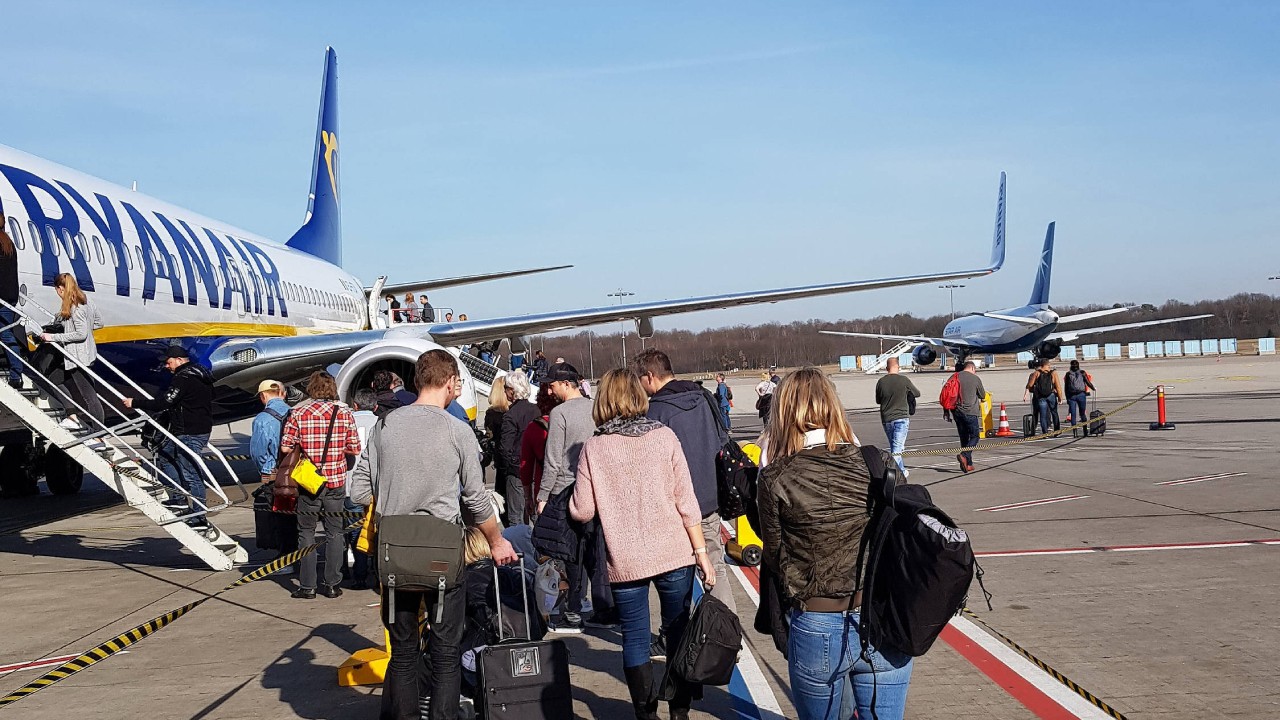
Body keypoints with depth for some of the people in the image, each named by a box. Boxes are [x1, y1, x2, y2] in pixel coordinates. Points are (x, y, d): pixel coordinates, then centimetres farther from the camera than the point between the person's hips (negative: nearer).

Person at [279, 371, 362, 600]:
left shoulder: (298, 413, -5)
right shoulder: (345, 413, -1)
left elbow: (285, 448, -7)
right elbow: (355, 449, 0)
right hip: (336, 481, 1)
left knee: (306, 533, 9)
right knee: (334, 532, 10)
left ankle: (307, 586, 9)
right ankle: (332, 584, 12)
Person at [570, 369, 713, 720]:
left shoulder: (593, 448, -6)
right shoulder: (664, 436, -3)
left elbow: (581, 512, -5)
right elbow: (686, 501, -4)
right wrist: (701, 552, 1)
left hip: (625, 561, -1)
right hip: (673, 555, 1)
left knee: (635, 639, 9)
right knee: (679, 634, 15)